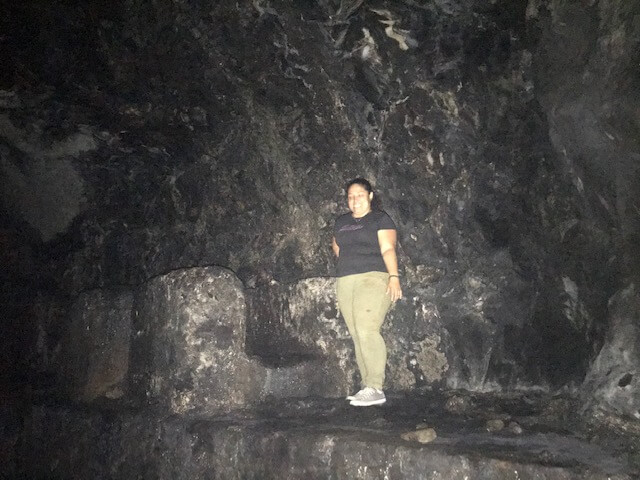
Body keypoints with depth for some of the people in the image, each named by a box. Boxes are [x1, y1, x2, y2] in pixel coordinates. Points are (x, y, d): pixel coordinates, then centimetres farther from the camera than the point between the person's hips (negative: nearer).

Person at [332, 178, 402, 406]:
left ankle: (376, 388, -17)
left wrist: (394, 276, -19)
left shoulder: (380, 219, 4)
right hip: (345, 283, 6)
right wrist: (348, 261, 16)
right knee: (357, 336, 3)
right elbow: (336, 246, 33)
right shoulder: (341, 222, 22)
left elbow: (388, 249, -7)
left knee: (367, 330, -19)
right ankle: (368, 388, 6)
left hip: (373, 278, -6)